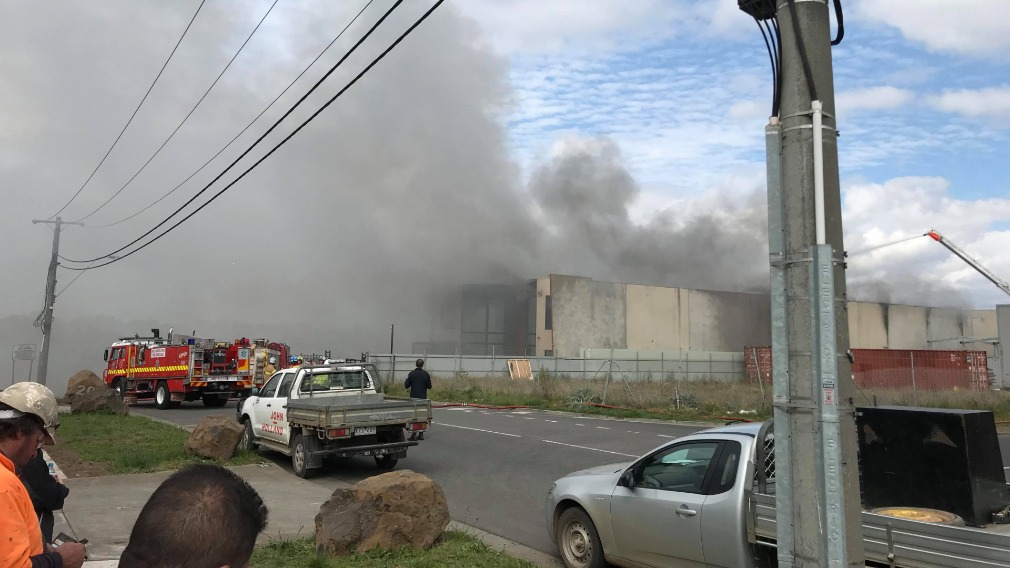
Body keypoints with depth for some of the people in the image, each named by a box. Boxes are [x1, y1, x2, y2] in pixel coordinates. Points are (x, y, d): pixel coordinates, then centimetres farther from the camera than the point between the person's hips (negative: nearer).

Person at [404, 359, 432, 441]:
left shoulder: (412, 374, -8)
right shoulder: (426, 374, -2)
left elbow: (406, 386, -7)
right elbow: (429, 386, 1)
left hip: (414, 397, -2)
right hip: (423, 397, 2)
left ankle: (414, 434, -6)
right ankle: (421, 434, 10)